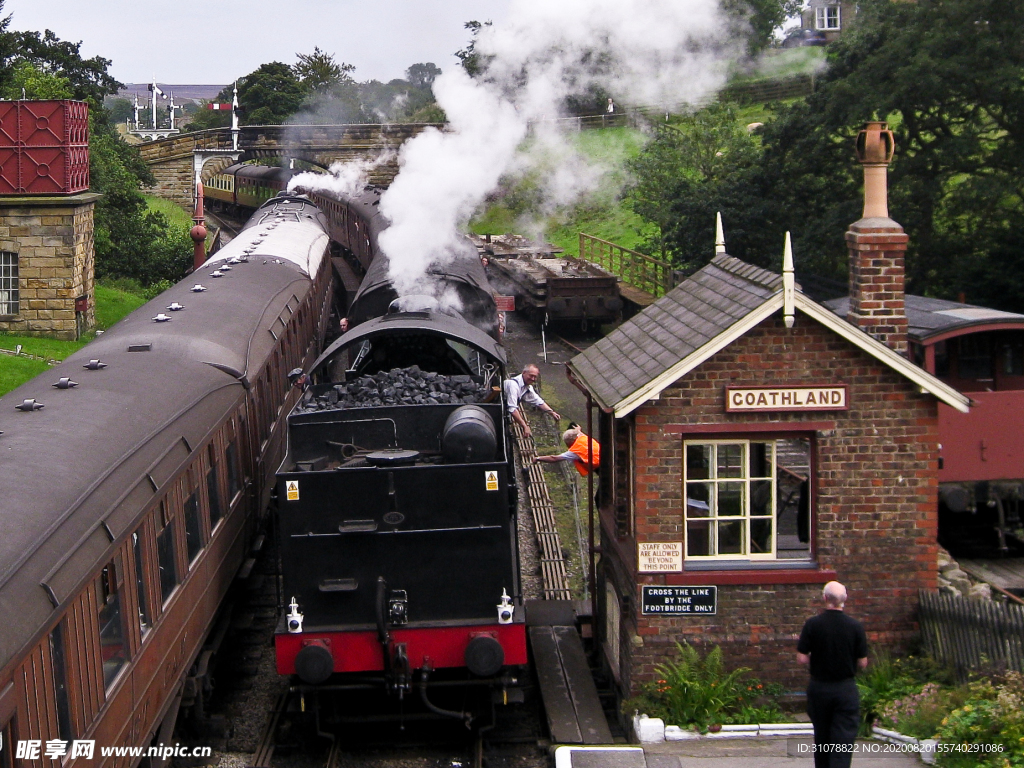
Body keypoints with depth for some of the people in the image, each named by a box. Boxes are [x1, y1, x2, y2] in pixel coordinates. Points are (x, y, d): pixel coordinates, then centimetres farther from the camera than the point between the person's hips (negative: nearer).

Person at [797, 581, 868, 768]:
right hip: (846, 689, -1)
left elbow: (801, 658, -9)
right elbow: (863, 663, -4)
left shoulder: (812, 624, -8)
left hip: (818, 688, 1)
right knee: (843, 742, -3)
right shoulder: (855, 626, -8)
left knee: (822, 739, 16)